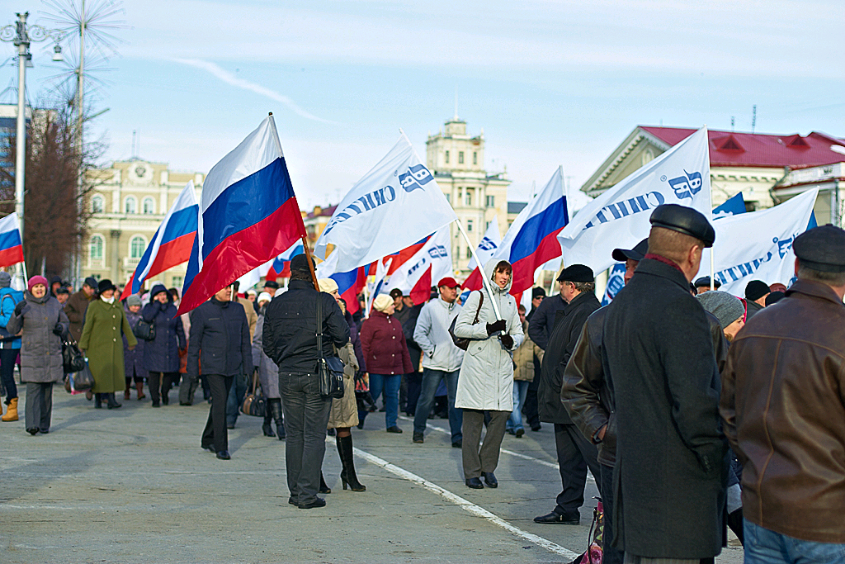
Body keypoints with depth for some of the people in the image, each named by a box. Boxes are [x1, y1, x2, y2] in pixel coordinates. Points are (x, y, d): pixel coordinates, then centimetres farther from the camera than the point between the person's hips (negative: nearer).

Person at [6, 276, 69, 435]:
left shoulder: (54, 303, 8)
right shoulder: (24, 306, -1)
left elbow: (65, 322, 20)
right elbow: (12, 329, -5)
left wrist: (61, 328, -4)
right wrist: (17, 314, -22)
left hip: (52, 354, 3)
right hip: (32, 354, -3)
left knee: (47, 390, 6)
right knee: (33, 389, -13)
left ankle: (44, 424, 15)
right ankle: (32, 424, -18)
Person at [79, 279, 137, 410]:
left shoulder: (118, 305, 10)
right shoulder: (94, 306, -2)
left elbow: (125, 324, 17)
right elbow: (87, 327, -1)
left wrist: (131, 341, 20)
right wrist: (83, 345, -3)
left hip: (115, 345, 3)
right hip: (98, 345, -3)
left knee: (115, 371, -4)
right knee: (99, 372, -3)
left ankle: (111, 399, -5)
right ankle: (98, 399, 8)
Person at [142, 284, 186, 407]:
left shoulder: (173, 308, 12)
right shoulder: (149, 307, 3)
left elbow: (179, 328, 16)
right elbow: (147, 317, -21)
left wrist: (182, 344, 13)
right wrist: (157, 303, -12)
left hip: (170, 346, 3)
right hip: (154, 346, -2)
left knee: (170, 372, 1)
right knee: (154, 373, -5)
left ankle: (165, 393, 26)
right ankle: (155, 399, 3)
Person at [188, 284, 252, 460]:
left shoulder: (238, 310, 8)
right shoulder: (202, 311, -3)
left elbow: (245, 339, 13)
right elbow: (194, 341, 0)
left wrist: (247, 366, 9)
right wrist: (192, 369, -3)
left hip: (232, 366, 5)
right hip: (212, 365, -5)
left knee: (220, 402, 13)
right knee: (220, 401, -14)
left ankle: (207, 440, 30)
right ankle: (221, 447, -11)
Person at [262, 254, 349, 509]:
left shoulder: (275, 304, 4)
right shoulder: (324, 301, -8)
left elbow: (268, 347, 9)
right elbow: (342, 336, -9)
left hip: (287, 376, 3)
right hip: (317, 374, -3)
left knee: (294, 435, 12)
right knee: (314, 435, 1)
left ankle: (295, 492, 14)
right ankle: (307, 494, -2)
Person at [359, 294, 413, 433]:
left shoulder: (396, 323, 17)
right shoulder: (370, 322, -3)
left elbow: (403, 346, 21)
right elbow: (364, 345, -6)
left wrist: (407, 366, 17)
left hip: (395, 368, 6)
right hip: (376, 368, -6)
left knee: (393, 395, 4)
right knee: (373, 394, -2)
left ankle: (391, 424, 9)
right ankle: (359, 419, 17)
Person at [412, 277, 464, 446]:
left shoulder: (459, 310, 10)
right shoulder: (430, 308, -2)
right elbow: (419, 334, -5)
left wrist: (463, 352, 7)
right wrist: (431, 350, -10)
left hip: (456, 363, 3)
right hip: (434, 363, -3)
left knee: (456, 401, 0)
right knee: (426, 399, 3)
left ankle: (457, 436, 4)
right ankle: (418, 431, 21)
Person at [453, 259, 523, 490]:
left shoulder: (510, 300, 17)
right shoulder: (478, 296, 0)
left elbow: (518, 331, 22)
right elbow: (459, 328, -6)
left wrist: (511, 341, -2)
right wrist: (489, 328, -17)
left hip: (502, 365, 5)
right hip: (478, 363, -5)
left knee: (502, 414, -3)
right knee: (473, 418, -3)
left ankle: (488, 466, 12)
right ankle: (471, 472, 3)